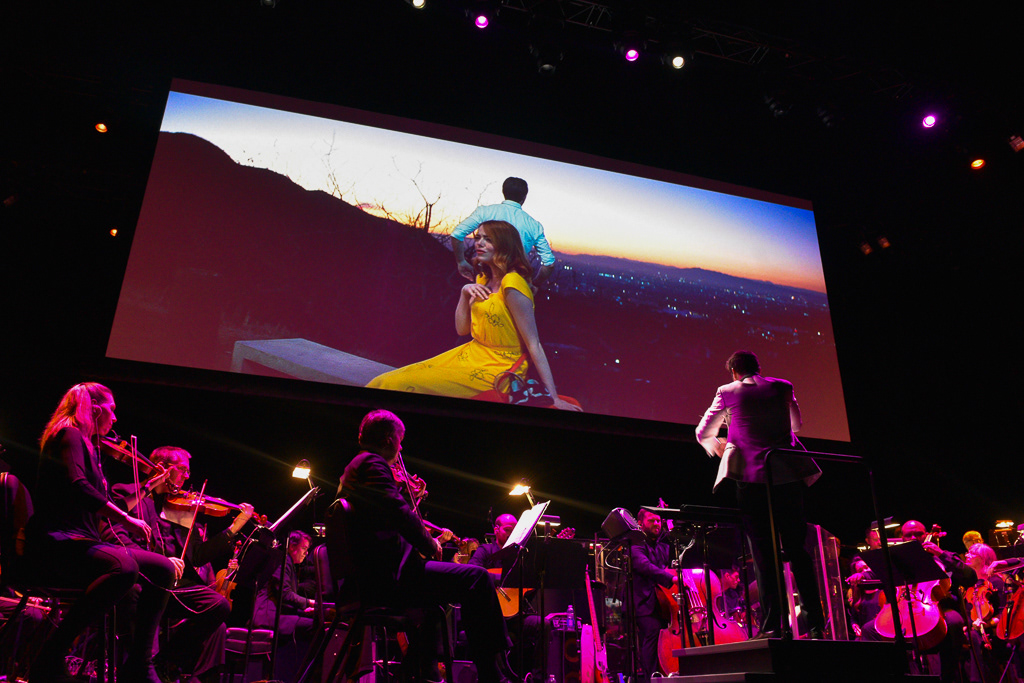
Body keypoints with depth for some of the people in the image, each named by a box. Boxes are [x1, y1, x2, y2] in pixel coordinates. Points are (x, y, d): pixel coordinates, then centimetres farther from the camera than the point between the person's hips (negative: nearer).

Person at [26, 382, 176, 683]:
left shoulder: (87, 444, 25)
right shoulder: (70, 435, -4)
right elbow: (77, 486, -24)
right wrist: (125, 518, -24)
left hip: (81, 543, 10)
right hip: (55, 546, -10)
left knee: (163, 568, -6)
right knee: (124, 566, -37)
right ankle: (51, 659, -25)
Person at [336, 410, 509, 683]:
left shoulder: (355, 467, 22)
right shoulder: (372, 463, -10)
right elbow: (400, 515, -21)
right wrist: (430, 544, -8)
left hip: (367, 576, 12)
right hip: (386, 575, -12)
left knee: (430, 577, 37)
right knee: (477, 578, -18)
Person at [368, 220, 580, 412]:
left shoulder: (512, 284, -19)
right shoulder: (483, 280, 11)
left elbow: (533, 345, -21)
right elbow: (462, 329, 13)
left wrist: (553, 398, -22)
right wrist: (465, 293, -3)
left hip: (497, 370, -9)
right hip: (471, 354, 9)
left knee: (398, 386, -16)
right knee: (383, 382, 1)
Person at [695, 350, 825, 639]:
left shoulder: (727, 392, 4)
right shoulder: (782, 387, 10)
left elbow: (702, 434, 13)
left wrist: (719, 448, 33)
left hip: (753, 479, -2)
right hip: (789, 476, 3)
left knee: (763, 553, 0)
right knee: (797, 549, 9)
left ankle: (771, 625, -3)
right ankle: (816, 623, 9)